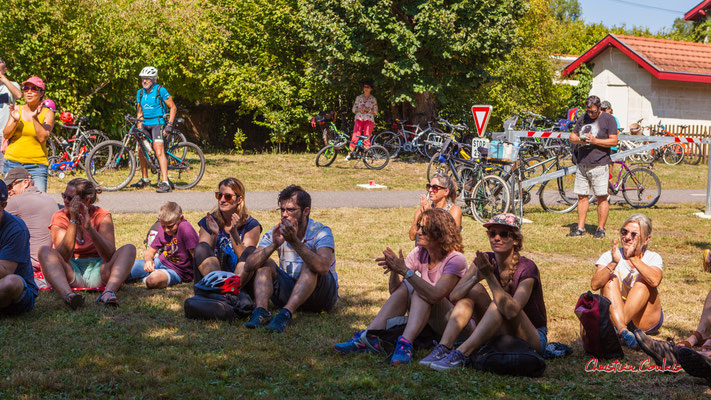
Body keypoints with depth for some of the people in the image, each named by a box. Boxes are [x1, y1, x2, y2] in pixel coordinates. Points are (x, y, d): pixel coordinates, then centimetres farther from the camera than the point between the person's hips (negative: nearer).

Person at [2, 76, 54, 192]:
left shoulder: (47, 113, 1)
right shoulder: (17, 110, 8)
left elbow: (43, 138, -10)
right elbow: (6, 135, 4)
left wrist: (35, 118, -19)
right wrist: (15, 120, -13)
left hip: (36, 165, -2)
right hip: (12, 162, 2)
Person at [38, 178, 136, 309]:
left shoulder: (102, 216, -1)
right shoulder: (60, 217, -1)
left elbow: (110, 255, -16)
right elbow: (63, 256, -18)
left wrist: (89, 228, -26)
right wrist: (73, 221, -21)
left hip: (97, 271, 0)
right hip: (71, 273, 0)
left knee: (129, 249, -21)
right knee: (44, 251, -26)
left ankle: (108, 292, -48)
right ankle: (67, 294, -53)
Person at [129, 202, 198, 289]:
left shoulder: (185, 228, -24)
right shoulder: (163, 229, 0)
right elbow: (149, 251, 9)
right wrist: (148, 260, -13)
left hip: (177, 271, -6)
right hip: (160, 263, 7)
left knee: (154, 279, -37)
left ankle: (145, 279, -4)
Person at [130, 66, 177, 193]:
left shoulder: (160, 90, -9)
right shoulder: (140, 93, 9)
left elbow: (173, 107, -6)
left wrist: (169, 124, -12)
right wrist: (138, 128, 10)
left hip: (157, 123, -7)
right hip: (145, 124, 7)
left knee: (158, 150, -20)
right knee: (141, 152, 9)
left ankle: (165, 183, -26)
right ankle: (145, 179, 27)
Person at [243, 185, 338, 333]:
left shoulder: (321, 232, -15)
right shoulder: (276, 233, -3)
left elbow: (323, 268, -35)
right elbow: (249, 266, -15)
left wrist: (295, 242, -42)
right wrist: (274, 245, -31)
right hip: (288, 290, 4)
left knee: (310, 266, -31)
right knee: (265, 264, -15)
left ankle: (286, 314, -46)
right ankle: (261, 311, -37)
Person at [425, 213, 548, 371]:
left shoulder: (527, 268, -21)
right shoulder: (486, 260, -4)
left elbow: (511, 311, -37)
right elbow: (454, 296, -13)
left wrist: (490, 277, -40)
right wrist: (476, 278, -31)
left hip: (534, 338, -6)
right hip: (501, 334, 6)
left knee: (499, 302, -31)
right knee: (474, 289, -11)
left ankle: (461, 354, -38)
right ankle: (444, 348, -24)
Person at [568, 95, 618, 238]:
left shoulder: (608, 119, -2)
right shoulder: (583, 118, 14)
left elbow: (614, 141, -8)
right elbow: (572, 136, 18)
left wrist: (594, 141, -17)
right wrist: (579, 140, -5)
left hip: (599, 165, -5)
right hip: (582, 164, 5)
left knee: (602, 198, -4)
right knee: (582, 196, 6)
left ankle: (600, 228, 3)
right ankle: (580, 228, 12)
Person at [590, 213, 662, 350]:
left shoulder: (653, 258, -1)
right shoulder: (610, 256, 0)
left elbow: (655, 281, -26)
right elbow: (594, 285, -19)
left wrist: (633, 258, -35)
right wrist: (614, 263, -33)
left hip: (645, 319, 0)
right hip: (615, 315, 1)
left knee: (643, 280, -21)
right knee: (611, 280, -21)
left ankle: (616, 328, -38)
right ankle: (622, 331, -45)